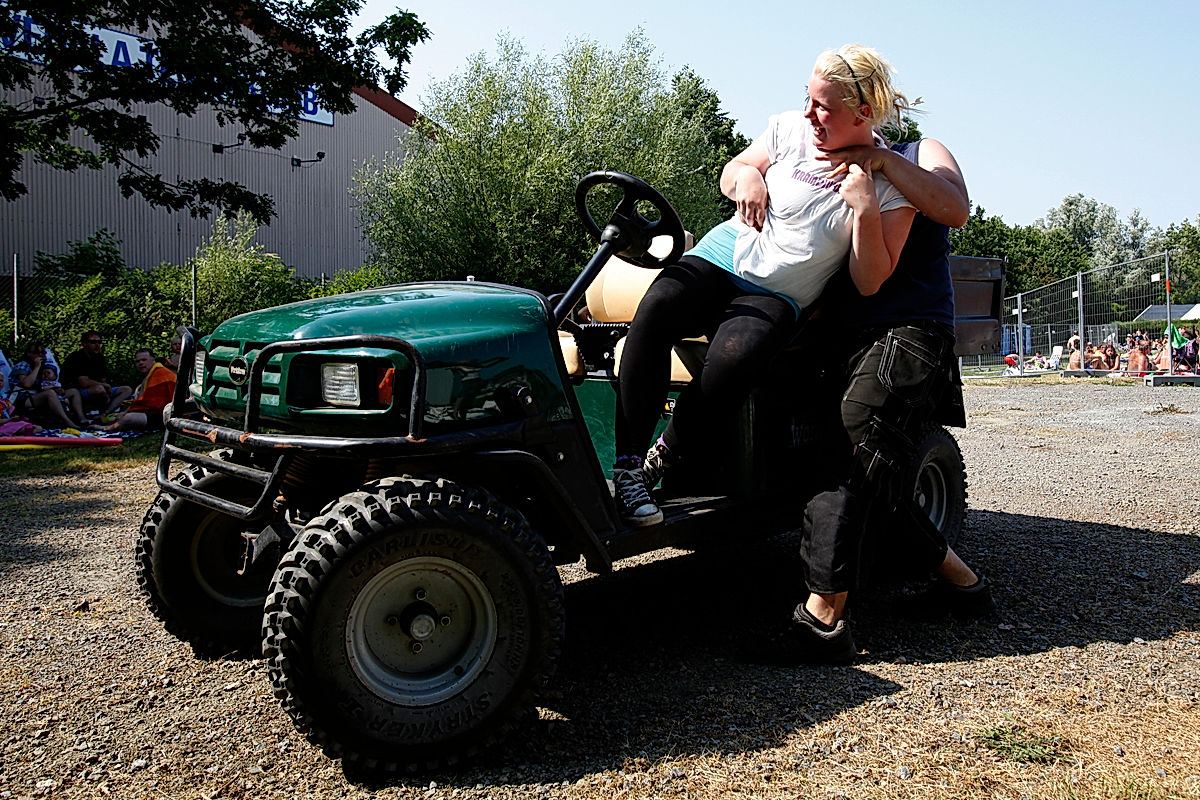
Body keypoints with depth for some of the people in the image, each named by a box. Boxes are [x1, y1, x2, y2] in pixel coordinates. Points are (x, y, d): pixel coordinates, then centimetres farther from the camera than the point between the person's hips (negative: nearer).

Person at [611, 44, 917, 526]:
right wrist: (745, 175, -4)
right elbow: (729, 174, 20)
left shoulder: (892, 183, -4)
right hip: (722, 253, 3)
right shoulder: (790, 129, 4)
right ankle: (624, 466, -29)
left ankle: (661, 460, -17)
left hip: (776, 297, -2)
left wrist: (866, 211, -21)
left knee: (734, 356, -37)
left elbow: (869, 283, -7)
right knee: (655, 311, -31)